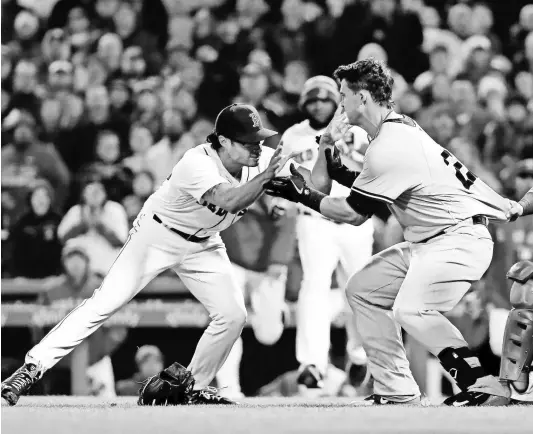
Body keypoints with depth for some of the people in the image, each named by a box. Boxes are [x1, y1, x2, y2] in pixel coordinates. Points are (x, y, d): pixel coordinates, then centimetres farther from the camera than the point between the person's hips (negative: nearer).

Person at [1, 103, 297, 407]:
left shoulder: (261, 159, -14)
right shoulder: (198, 163, -33)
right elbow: (229, 202, -47)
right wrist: (265, 176, -52)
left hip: (204, 245, 6)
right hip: (159, 235, -6)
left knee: (233, 316, -8)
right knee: (105, 303, -14)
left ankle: (193, 387, 11)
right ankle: (33, 367, -12)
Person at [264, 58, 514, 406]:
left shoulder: (389, 147, -20)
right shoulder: (400, 127, 10)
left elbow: (354, 214, -12)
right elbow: (375, 185, 19)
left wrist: (303, 196, -1)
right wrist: (330, 148, 6)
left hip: (460, 238, -11)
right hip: (429, 242, 11)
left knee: (411, 310, -29)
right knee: (363, 289, 12)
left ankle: (483, 388, -28)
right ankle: (397, 391, 13)